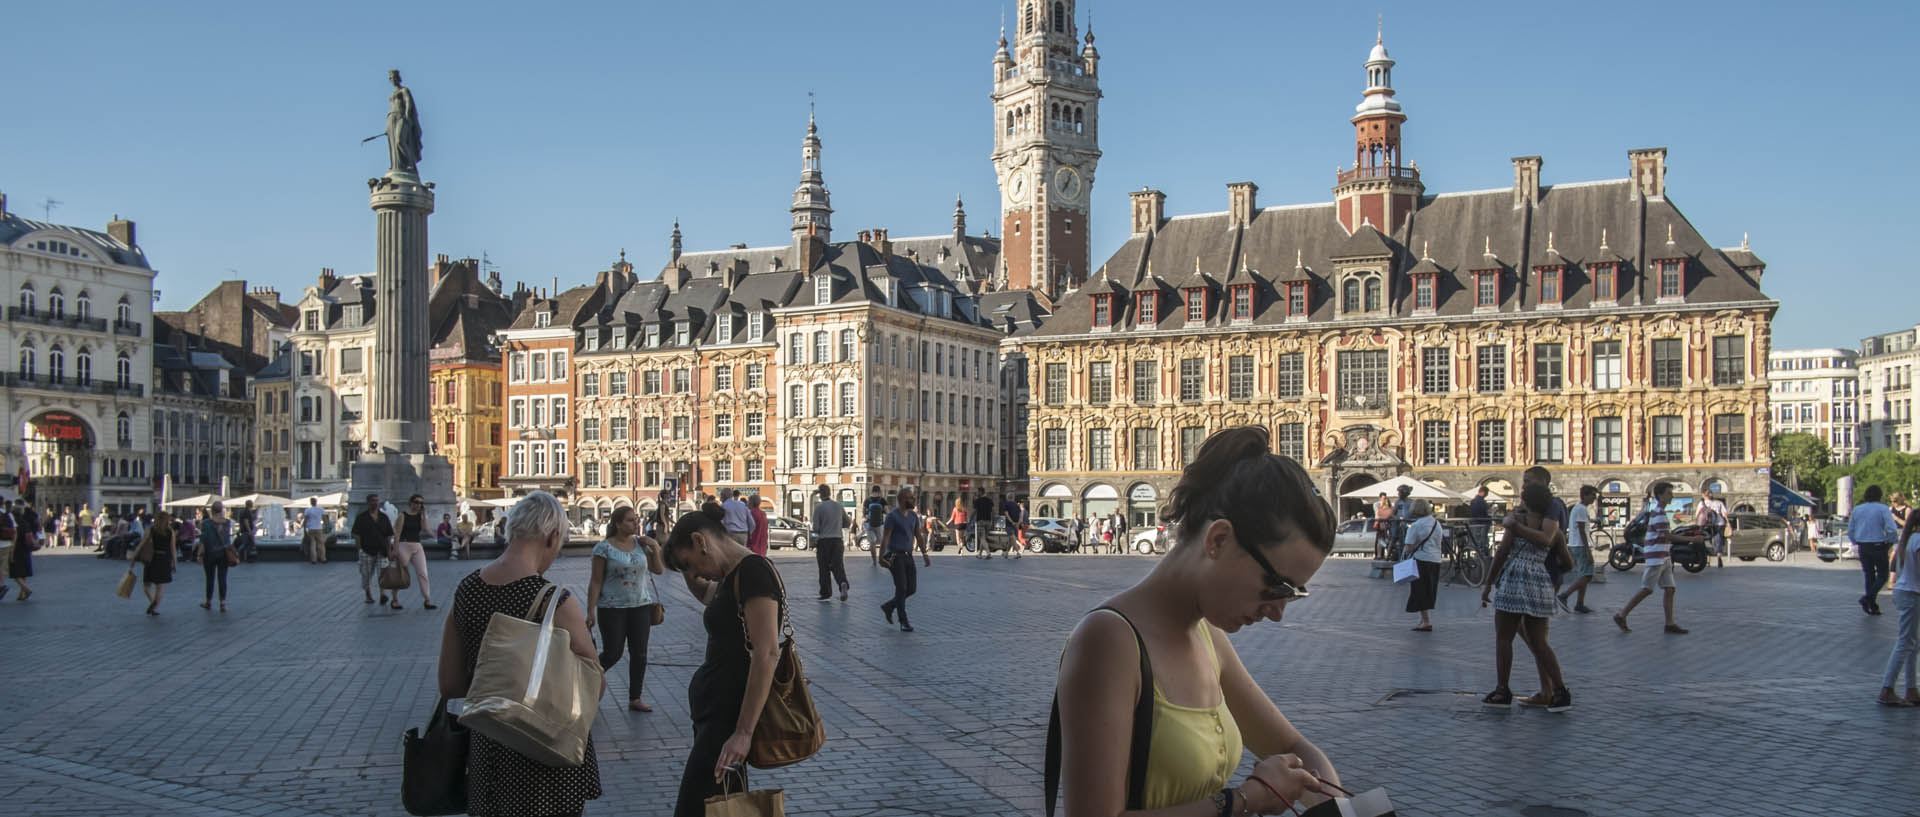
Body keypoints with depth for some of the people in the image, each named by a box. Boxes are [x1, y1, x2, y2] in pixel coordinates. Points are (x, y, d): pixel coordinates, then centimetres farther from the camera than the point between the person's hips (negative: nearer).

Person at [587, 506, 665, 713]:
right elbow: (596, 581, -7)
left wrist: (655, 548, -7)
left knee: (639, 654, 5)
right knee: (613, 654, -2)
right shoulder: (604, 548, -8)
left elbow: (659, 570, 8)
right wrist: (591, 611, -11)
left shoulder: (641, 543, 5)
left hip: (641, 606, 5)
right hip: (612, 608, -4)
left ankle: (635, 699, 16)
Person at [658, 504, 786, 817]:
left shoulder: (753, 571, -17)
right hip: (715, 709, 10)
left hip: (731, 715, -10)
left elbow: (767, 654, -25)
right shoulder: (731, 576, 13)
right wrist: (691, 573, 18)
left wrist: (744, 732, -27)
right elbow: (707, 593, 39)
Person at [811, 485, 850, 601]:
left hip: (823, 540, -3)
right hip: (838, 539, 3)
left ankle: (825, 593, 10)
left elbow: (816, 528, -8)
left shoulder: (818, 507, -6)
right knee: (838, 565, 3)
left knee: (824, 568, 7)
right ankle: (843, 583, -23)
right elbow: (846, 523, 14)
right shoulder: (839, 506, 6)